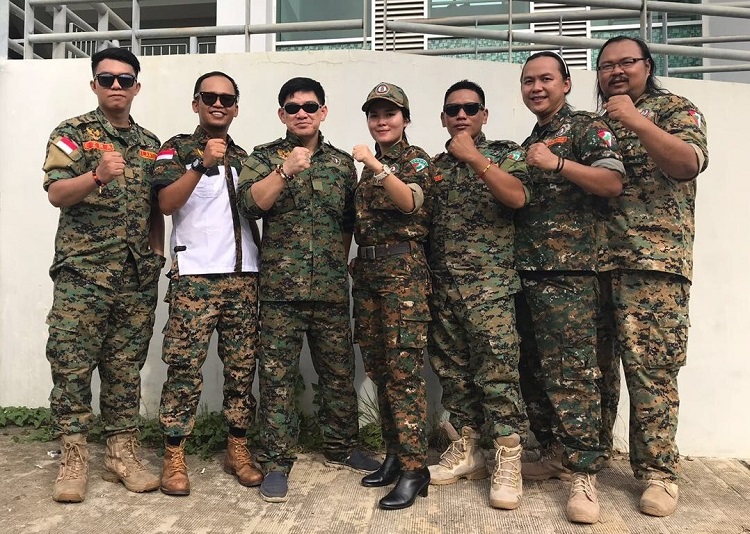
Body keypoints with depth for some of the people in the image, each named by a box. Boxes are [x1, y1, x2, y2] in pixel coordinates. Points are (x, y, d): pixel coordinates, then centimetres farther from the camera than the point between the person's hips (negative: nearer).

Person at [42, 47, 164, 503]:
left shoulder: (150, 143, 15)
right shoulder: (72, 133, 2)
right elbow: (57, 194, -11)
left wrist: (157, 251, 8)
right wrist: (97, 177, -28)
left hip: (138, 278, 4)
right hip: (83, 273, -4)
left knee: (127, 367, 8)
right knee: (72, 366, 0)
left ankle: (123, 454, 18)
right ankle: (74, 459, 11)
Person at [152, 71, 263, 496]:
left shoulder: (243, 156, 20)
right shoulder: (178, 149, 6)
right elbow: (167, 203, -10)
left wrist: (262, 261, 13)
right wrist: (202, 165, -23)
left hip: (244, 274, 4)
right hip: (195, 274, -4)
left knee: (242, 365, 6)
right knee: (185, 365, -4)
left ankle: (238, 449, 16)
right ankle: (174, 456, 7)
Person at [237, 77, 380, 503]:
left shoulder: (343, 162, 12)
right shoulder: (265, 158, 6)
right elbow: (250, 204, -11)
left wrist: (341, 261, 10)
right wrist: (286, 170, -20)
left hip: (332, 290, 3)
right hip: (280, 290, -2)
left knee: (339, 372, 11)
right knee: (278, 376, 2)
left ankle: (341, 448, 29)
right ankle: (277, 461, 14)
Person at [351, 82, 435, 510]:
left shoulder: (416, 159, 1)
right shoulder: (368, 165, 19)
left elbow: (411, 201, -20)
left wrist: (375, 164, -24)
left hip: (404, 269, -7)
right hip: (367, 269, 7)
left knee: (403, 370, -10)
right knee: (378, 367, 8)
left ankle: (414, 468, -4)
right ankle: (394, 454, 19)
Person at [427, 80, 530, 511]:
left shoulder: (505, 152, 5)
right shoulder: (434, 165, 17)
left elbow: (517, 198, -14)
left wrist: (475, 157, -17)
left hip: (489, 284, -5)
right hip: (442, 286, 5)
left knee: (497, 373, -7)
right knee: (454, 373, 9)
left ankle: (508, 464, 2)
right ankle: (467, 451, 22)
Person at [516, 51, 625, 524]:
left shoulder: (586, 126, 2)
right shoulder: (529, 143, 23)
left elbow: (613, 183, -13)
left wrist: (557, 164, -19)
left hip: (569, 271, -7)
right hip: (526, 272, 8)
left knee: (573, 373, -8)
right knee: (538, 369, 11)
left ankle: (585, 472, -1)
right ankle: (550, 451, 23)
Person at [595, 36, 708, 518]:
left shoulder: (676, 110, 9)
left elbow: (690, 163, -10)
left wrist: (636, 122, -17)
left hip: (654, 260, -4)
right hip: (592, 259, 4)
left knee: (651, 369, -5)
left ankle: (659, 471, 8)